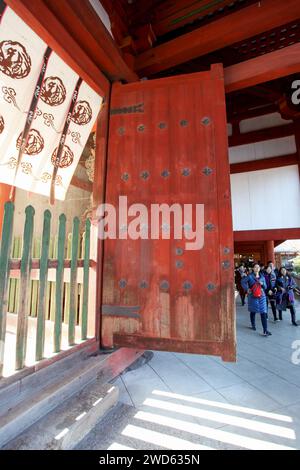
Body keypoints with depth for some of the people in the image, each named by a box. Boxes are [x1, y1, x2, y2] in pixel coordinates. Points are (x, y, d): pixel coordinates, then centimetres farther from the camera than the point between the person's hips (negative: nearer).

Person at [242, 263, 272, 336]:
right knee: (253, 311, 12)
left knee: (263, 313, -4)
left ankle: (265, 330, -1)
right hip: (253, 296, -2)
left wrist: (262, 284, -10)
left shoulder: (262, 277, 8)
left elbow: (265, 287, 12)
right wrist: (247, 289, -11)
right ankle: (253, 325, 34)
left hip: (261, 296, 3)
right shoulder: (250, 276, -5)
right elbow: (243, 281, -3)